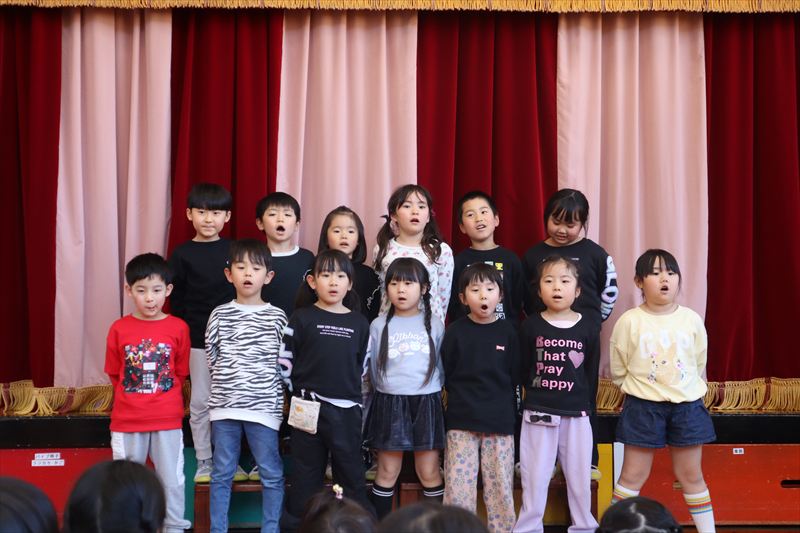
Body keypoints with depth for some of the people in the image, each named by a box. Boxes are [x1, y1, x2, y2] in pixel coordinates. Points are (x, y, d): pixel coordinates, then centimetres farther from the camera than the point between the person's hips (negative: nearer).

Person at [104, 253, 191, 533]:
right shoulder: (119, 329, -3)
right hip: (126, 421, 1)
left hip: (167, 421, 0)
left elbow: (180, 373, 7)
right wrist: (133, 398, 10)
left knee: (172, 481, 8)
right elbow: (114, 374, 9)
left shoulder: (178, 328, -4)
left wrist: (163, 400, 8)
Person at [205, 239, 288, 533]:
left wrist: (258, 378, 0)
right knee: (222, 474, 9)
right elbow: (212, 358, 9)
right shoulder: (220, 315, 4)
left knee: (271, 475, 4)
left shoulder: (276, 317, 1)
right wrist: (231, 379, 3)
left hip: (264, 406, -1)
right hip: (224, 405, 1)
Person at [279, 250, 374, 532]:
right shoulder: (302, 318, -1)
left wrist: (351, 391, 11)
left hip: (347, 409, 2)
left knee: (351, 473, 5)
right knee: (306, 474, 5)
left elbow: (361, 366, 14)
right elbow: (284, 361, -2)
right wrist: (301, 391, -1)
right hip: (308, 408, -2)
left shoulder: (359, 323, 7)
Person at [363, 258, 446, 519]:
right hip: (390, 404, 0)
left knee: (429, 472, 4)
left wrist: (431, 392, 8)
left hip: (426, 403, 0)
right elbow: (373, 369, 8)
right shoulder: (379, 326, 2)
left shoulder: (435, 325, 4)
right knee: (387, 471, 6)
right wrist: (386, 391, 9)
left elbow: (441, 365, 11)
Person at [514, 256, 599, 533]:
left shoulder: (587, 328, 0)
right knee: (534, 478, 4)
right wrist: (537, 392, -3)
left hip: (577, 415, 1)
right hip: (538, 414, -1)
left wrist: (584, 402, 2)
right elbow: (523, 369, 1)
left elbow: (591, 374, 5)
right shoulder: (531, 326, -2)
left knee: (579, 478, 9)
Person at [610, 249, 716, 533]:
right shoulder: (629, 321, -8)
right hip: (643, 406, -2)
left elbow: (699, 366, 11)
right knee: (633, 475, 3)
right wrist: (640, 391, 8)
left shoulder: (692, 320, -2)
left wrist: (685, 393, 13)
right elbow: (618, 370, 2)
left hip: (687, 406, 2)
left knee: (691, 476, 10)